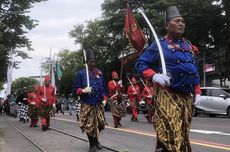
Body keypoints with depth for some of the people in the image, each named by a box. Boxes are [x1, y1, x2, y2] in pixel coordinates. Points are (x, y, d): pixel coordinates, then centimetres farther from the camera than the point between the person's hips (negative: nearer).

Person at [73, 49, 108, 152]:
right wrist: (83, 90, -21)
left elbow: (104, 87, 15)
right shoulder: (81, 73, -3)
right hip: (87, 104, -4)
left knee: (100, 124, 8)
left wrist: (105, 99, 6)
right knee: (89, 125, -1)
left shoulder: (99, 73, 9)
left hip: (99, 104, 4)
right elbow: (76, 88, -2)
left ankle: (96, 140, 33)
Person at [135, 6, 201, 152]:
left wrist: (197, 92, 13)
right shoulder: (159, 45, -3)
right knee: (169, 134, -12)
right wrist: (154, 76, -22)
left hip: (187, 97, 7)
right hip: (168, 96, -7)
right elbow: (140, 63, -5)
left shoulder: (189, 46, 16)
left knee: (183, 133, 14)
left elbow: (194, 71, 21)